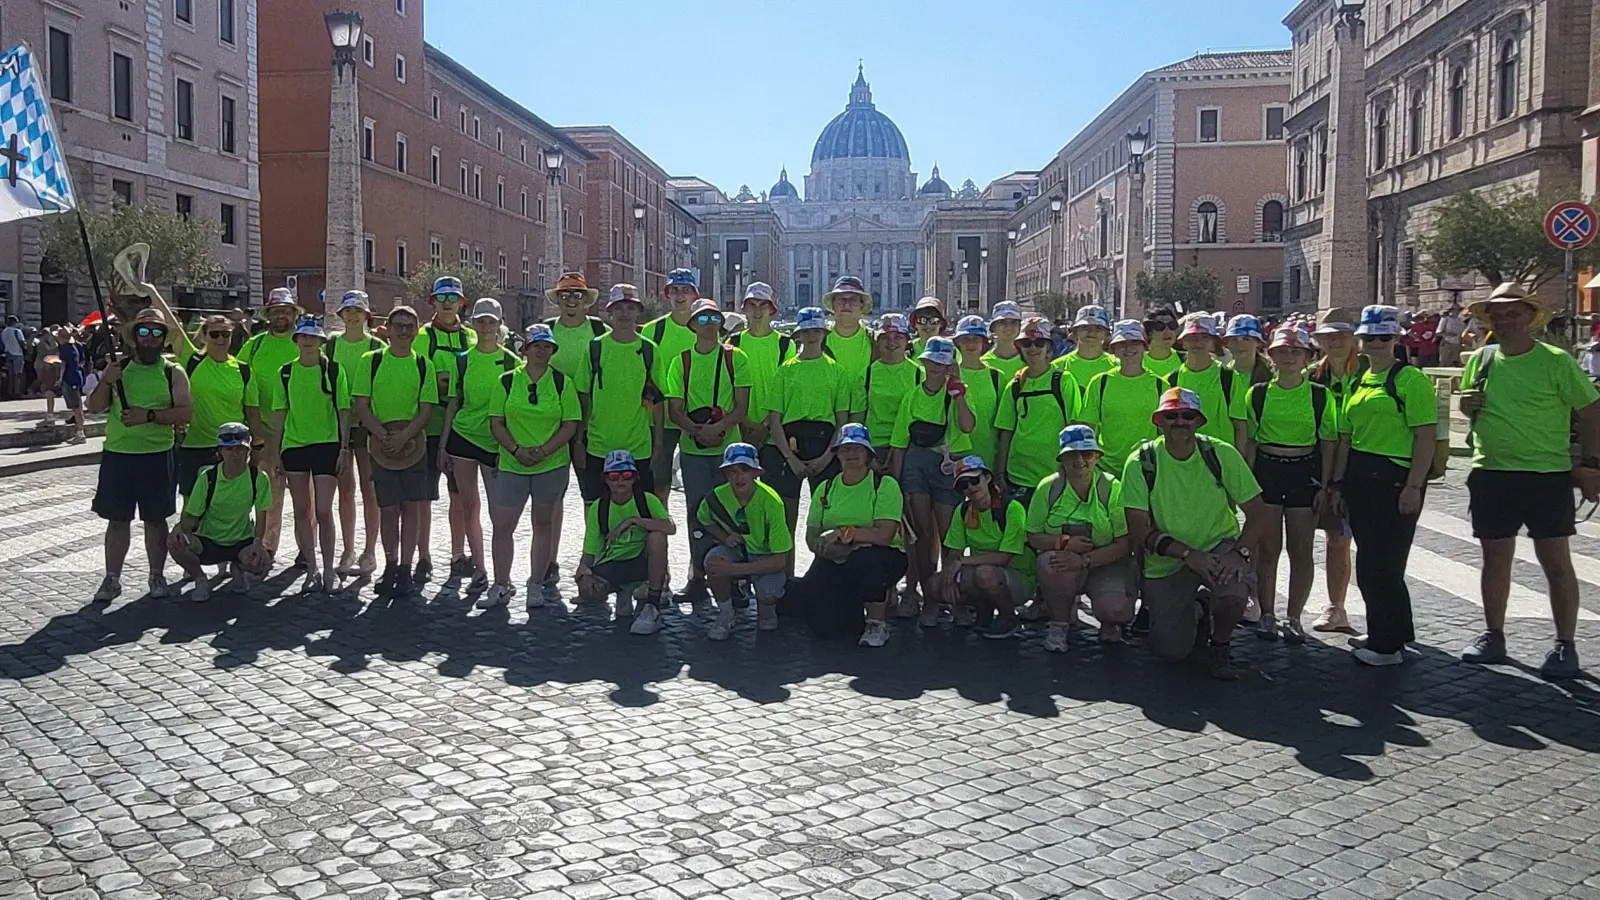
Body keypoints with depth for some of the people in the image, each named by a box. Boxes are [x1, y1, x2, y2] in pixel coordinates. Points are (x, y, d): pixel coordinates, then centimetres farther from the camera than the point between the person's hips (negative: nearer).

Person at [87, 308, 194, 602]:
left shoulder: (173, 373, 2)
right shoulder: (118, 368, 8)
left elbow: (184, 413, -9)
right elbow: (94, 407, 4)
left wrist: (149, 415, -20)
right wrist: (106, 382, -13)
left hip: (158, 456, -2)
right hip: (117, 455, 2)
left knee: (155, 520, 6)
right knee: (117, 519, 7)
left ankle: (157, 575, 17)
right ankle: (112, 578, 14)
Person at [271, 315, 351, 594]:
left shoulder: (334, 370, 0)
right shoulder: (285, 373, 7)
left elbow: (343, 411, 1)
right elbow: (280, 412, 10)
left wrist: (344, 448, -4)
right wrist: (276, 450, 6)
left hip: (327, 445, -3)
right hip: (294, 445, 3)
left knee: (323, 511, -5)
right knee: (302, 511, 6)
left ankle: (328, 570, 6)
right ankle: (311, 570, 15)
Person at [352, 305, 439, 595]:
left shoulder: (423, 365, 4)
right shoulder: (372, 361, 3)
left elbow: (426, 411, 0)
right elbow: (361, 407, 0)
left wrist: (403, 437, -14)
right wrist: (384, 435, -13)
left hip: (414, 445, 0)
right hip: (380, 446, 0)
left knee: (411, 507, 1)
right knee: (388, 508, 2)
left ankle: (406, 568, 9)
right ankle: (390, 565, 17)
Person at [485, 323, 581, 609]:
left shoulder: (563, 383, 2)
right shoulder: (506, 380, 4)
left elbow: (570, 425, -2)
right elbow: (496, 423, 2)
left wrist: (543, 451, -14)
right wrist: (517, 450, -12)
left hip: (552, 466, -1)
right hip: (511, 465, 1)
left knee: (543, 524, 8)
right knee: (502, 525, -1)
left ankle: (537, 584, 18)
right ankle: (501, 585, 12)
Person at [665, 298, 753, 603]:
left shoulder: (736, 358, 4)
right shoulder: (680, 362, 8)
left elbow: (742, 407, 0)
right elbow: (674, 410, 4)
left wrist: (719, 427, -17)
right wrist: (697, 430, -15)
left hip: (729, 446, -1)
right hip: (693, 449, 1)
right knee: (698, 512, 3)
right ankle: (698, 579, 11)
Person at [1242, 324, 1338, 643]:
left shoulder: (1320, 396, 1)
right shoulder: (1258, 393, 3)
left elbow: (1328, 444, 3)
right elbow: (1249, 441, 6)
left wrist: (1325, 485, -3)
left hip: (1305, 472, 0)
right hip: (1266, 469, 0)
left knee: (1301, 549, 3)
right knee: (1267, 547, 3)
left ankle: (1293, 617, 13)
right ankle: (1267, 614, 13)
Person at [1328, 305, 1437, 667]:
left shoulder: (1410, 379, -8)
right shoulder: (1358, 382, 15)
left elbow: (1425, 437, -13)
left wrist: (1414, 486, -18)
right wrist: (1338, 482, 14)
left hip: (1395, 477, -8)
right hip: (1360, 476, 8)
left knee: (1383, 561, -6)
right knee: (1368, 559, 14)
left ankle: (1387, 644, 6)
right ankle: (1382, 633, 28)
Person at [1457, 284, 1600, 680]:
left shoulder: (1555, 361, -6)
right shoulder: (1480, 360, 7)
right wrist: (1467, 404, -3)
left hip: (1547, 475, -4)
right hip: (1491, 474, 4)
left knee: (1556, 561, 1)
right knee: (1495, 557, 11)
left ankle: (1565, 645, 9)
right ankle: (1492, 636, 22)